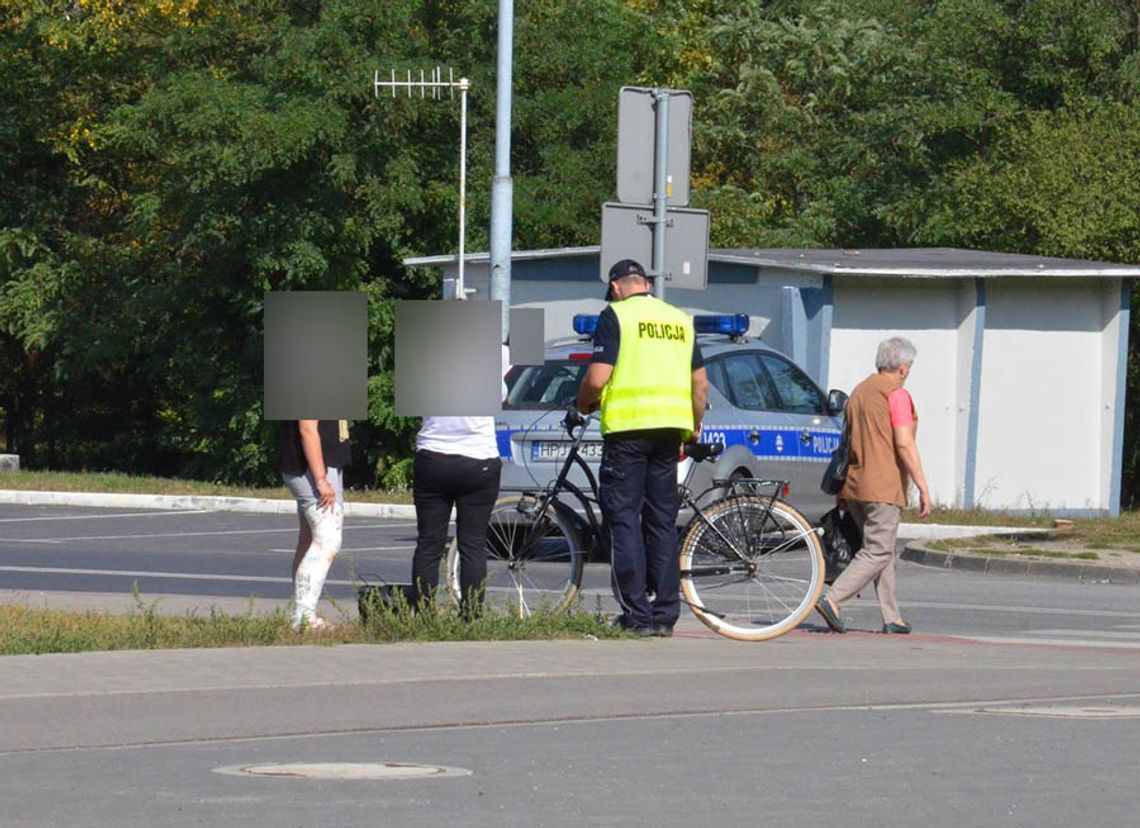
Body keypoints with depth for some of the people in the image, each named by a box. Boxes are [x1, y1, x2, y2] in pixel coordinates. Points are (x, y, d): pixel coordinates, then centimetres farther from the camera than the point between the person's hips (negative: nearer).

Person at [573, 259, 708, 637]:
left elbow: (597, 378, -10)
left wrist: (580, 407, 8)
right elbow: (701, 383, 15)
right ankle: (664, 615, 9)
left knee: (623, 518, -2)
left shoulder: (616, 315, -2)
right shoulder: (680, 319, 15)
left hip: (628, 425, -6)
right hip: (671, 427, 6)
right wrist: (694, 430, 26)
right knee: (663, 520, 11)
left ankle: (637, 616, -8)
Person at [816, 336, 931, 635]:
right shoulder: (896, 394, -9)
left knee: (883, 552, 13)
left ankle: (892, 618, 11)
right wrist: (923, 488, -15)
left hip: (854, 486, 9)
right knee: (878, 553, -7)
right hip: (882, 487, -9)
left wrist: (845, 489, 29)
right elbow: (904, 444, -16)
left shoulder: (859, 392, 17)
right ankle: (833, 600, -20)